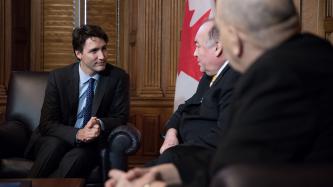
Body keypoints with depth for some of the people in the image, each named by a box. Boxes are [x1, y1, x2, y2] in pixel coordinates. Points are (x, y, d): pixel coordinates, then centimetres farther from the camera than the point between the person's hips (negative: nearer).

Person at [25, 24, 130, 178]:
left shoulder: (118, 77, -5)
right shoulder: (58, 77, -5)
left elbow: (120, 118, 0)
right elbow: (47, 123, -8)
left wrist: (100, 124, -24)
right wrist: (77, 134, -28)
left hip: (92, 144, 0)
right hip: (58, 140, 0)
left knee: (77, 157, -33)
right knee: (54, 145, -33)